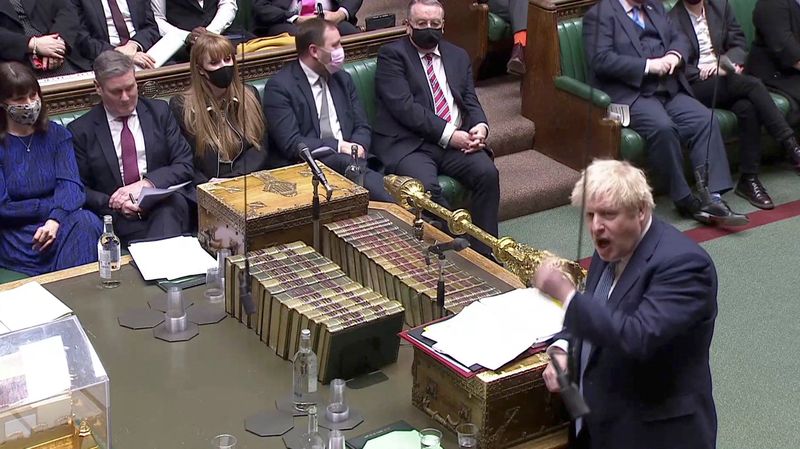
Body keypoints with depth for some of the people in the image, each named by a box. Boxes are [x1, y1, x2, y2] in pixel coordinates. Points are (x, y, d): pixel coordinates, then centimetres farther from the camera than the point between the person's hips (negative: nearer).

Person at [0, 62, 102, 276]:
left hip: (61, 220, 4)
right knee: (82, 223, -31)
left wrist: (55, 219, -24)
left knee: (86, 221, -31)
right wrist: (52, 205, -7)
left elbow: (70, 184, -4)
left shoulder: (56, 134, 12)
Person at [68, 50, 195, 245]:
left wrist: (146, 184, -11)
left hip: (168, 208, 3)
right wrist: (115, 205, -13)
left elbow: (185, 165, 6)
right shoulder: (81, 131, 7)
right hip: (119, 222, -3)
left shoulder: (159, 112, 12)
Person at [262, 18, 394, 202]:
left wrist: (358, 146, -8)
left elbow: (362, 127, 16)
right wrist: (338, 146, -17)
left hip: (350, 158, 5)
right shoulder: (279, 87, -4)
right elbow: (290, 144, -11)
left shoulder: (343, 79, 17)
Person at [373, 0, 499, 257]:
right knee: (426, 186, -34)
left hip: (457, 140, 5)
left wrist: (480, 126, -8)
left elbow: (471, 101, 17)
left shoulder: (458, 56, 19)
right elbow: (404, 106, -12)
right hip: (408, 144, -5)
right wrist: (448, 134, -17)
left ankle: (484, 253, -14)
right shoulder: (391, 55, 0)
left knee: (487, 172, -22)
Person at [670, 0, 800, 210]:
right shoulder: (671, 18, -4)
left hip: (724, 78, 5)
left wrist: (727, 63, -10)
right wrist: (705, 72, -19)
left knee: (748, 107, -28)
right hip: (695, 86, -5)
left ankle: (749, 179, -23)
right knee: (752, 84, -28)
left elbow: (740, 44, 10)